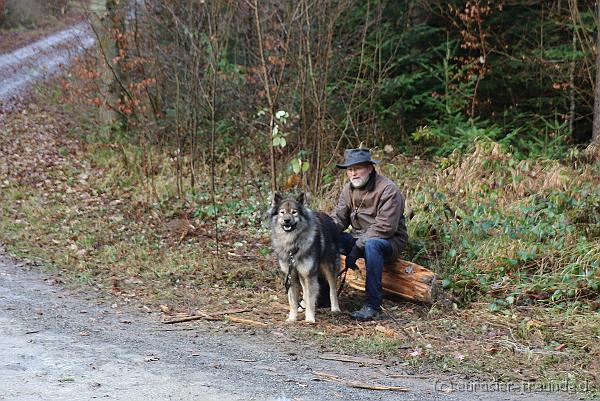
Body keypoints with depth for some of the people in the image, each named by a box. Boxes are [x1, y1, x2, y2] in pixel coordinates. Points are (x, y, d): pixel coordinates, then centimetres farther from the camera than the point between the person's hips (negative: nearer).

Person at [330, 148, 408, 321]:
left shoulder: (387, 189, -19)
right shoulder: (348, 189, 5)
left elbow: (385, 227, -25)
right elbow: (339, 217, 6)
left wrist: (357, 247, -27)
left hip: (389, 240, -7)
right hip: (359, 238, 7)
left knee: (371, 245, -39)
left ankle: (372, 304, -33)